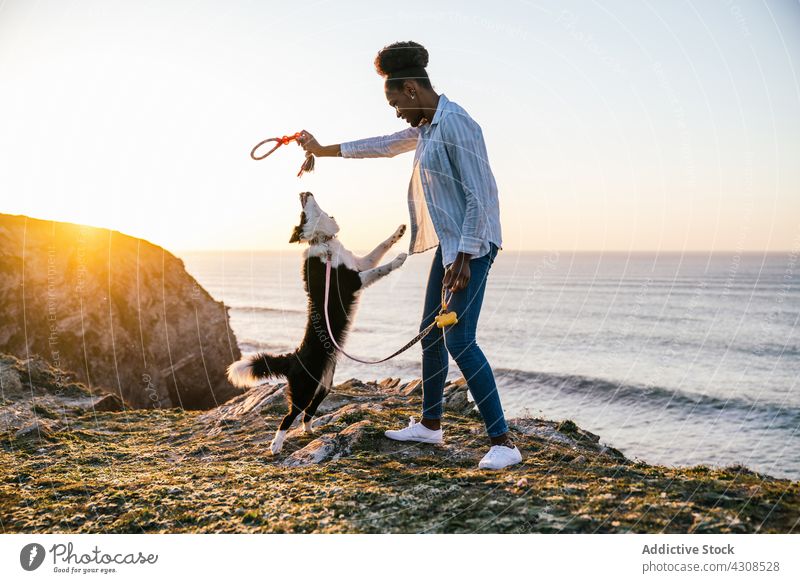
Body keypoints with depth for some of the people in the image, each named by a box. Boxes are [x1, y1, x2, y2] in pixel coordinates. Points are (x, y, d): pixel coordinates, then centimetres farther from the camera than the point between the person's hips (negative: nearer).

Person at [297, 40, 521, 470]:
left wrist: (464, 258, -23)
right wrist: (325, 150, 38)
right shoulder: (426, 127, 15)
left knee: (458, 339, -17)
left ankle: (503, 442, -12)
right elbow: (383, 145, 31)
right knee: (431, 332, 15)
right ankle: (430, 424, 29)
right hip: (448, 243, 10)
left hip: (471, 245, -10)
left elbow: (480, 196, -20)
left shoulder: (455, 124, -16)